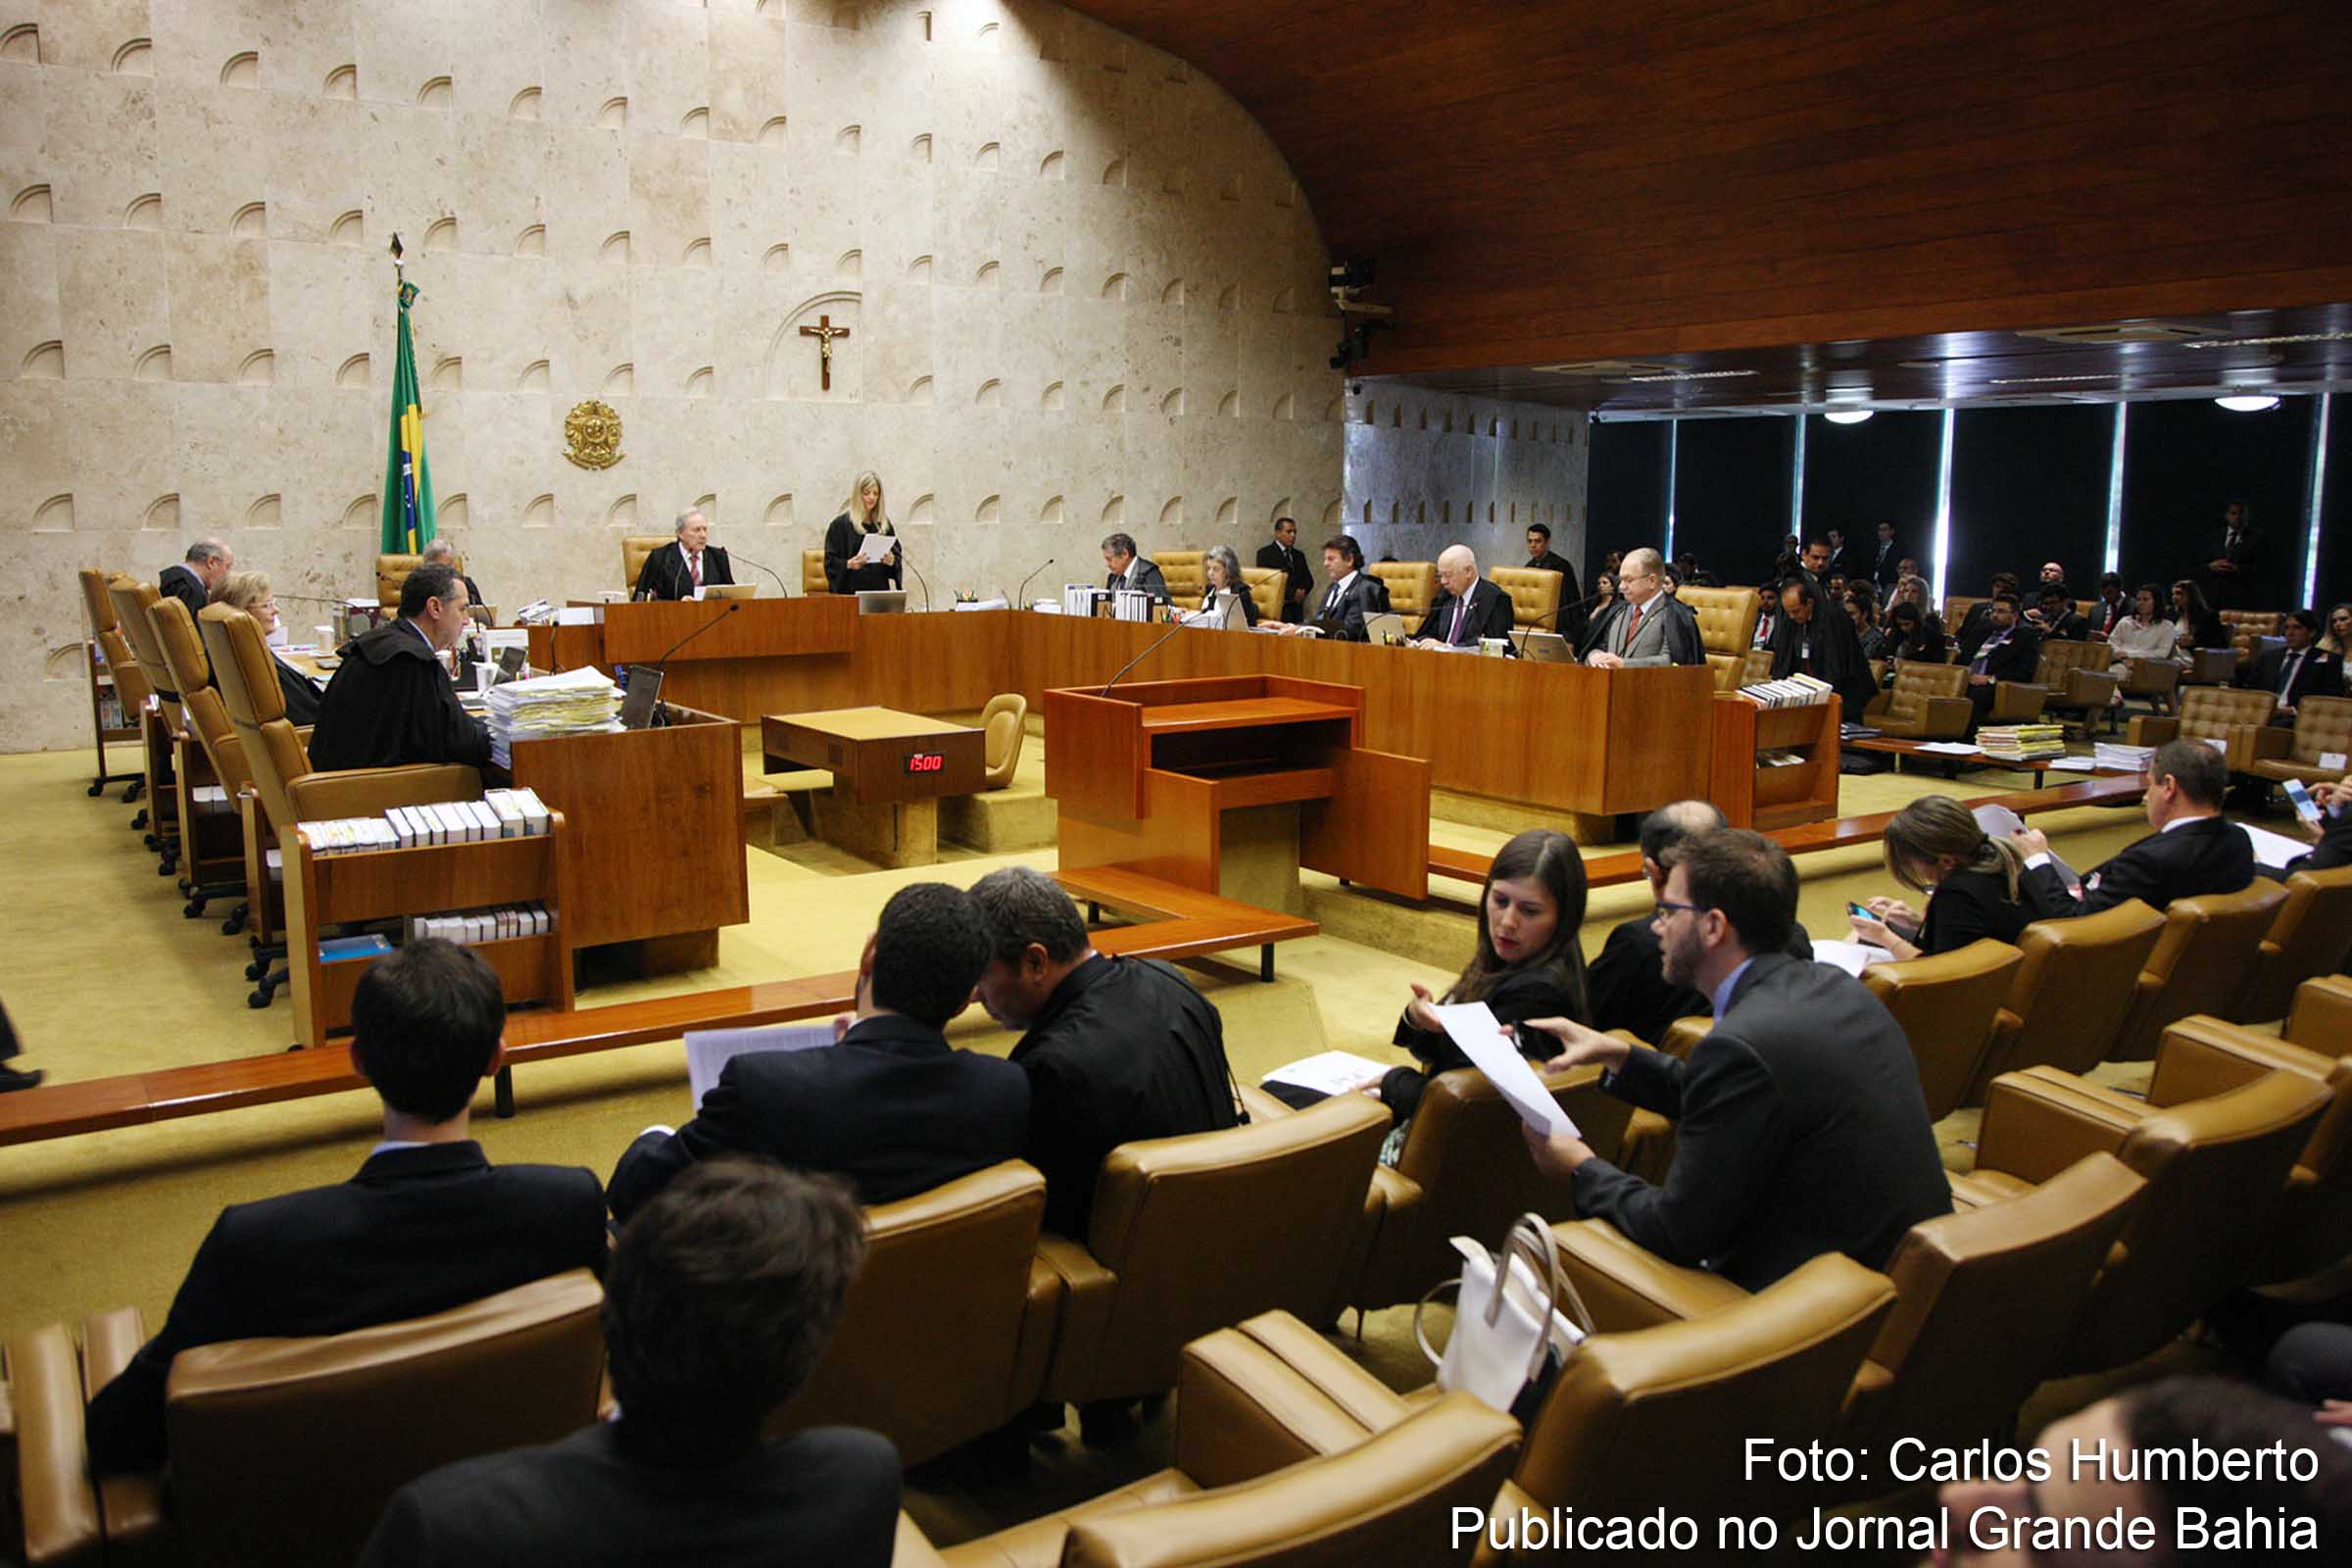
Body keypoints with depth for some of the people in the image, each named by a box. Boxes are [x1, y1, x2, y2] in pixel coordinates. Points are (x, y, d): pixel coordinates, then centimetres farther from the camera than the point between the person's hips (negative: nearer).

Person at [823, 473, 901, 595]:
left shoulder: (885, 525, 14)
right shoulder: (840, 524, 1)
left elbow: (897, 557, 14)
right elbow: (830, 561, -2)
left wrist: (892, 561, -8)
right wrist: (848, 564, -21)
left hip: (880, 590, 4)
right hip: (851, 591, -3)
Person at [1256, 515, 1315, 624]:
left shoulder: (1299, 555, 22)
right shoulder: (1265, 553, 3)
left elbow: (1309, 580, 14)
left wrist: (1301, 592, -9)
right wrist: (1292, 594, -13)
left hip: (1296, 610, 5)